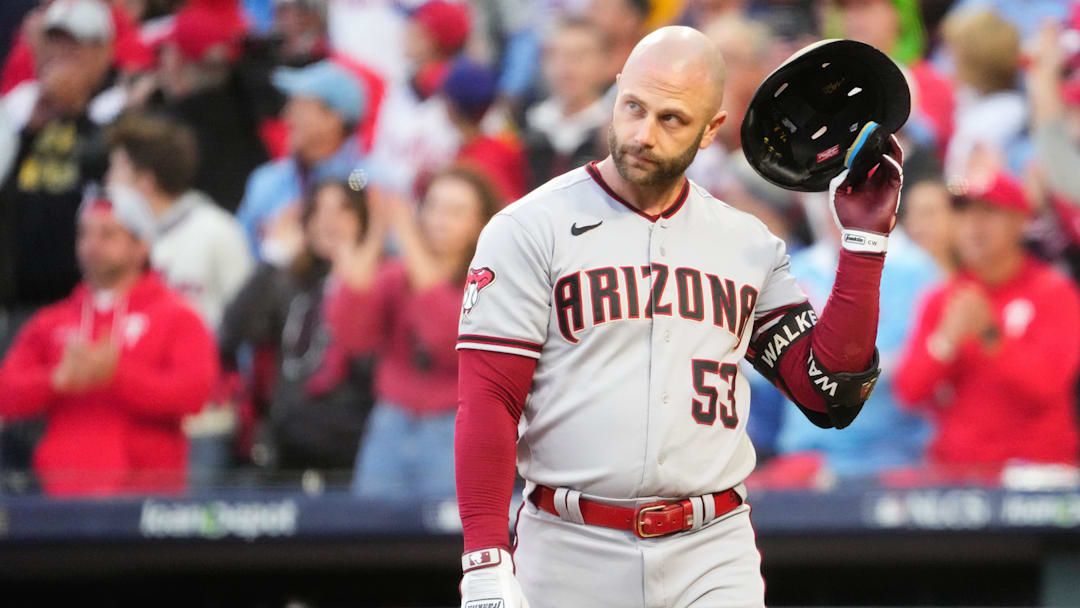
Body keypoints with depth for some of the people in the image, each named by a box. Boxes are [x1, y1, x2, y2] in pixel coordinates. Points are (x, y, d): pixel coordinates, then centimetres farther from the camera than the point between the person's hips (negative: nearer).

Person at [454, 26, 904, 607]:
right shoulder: (530, 230, -1)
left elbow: (829, 393, 6)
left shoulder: (748, 245, 11)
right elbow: (487, 401, -7)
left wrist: (864, 242, 2)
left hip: (713, 558, 2)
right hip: (571, 555, -2)